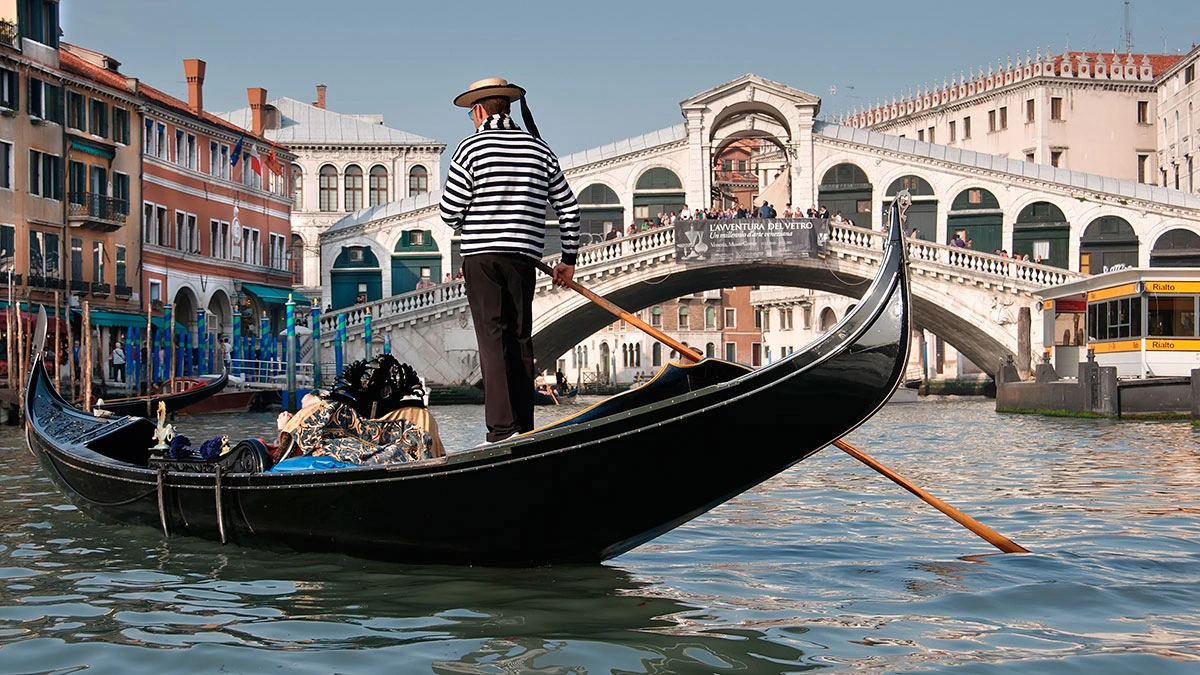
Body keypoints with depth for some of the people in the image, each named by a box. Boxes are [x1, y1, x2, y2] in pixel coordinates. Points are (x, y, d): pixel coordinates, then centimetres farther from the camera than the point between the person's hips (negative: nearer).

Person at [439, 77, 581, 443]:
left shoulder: (472, 147, -4)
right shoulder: (539, 149, 9)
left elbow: (450, 211, -3)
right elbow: (568, 206, 11)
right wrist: (569, 258, 19)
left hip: (482, 258, -4)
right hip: (524, 257, 4)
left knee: (493, 338, -4)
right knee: (521, 339, 11)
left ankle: (502, 428, -11)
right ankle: (524, 427, 14)